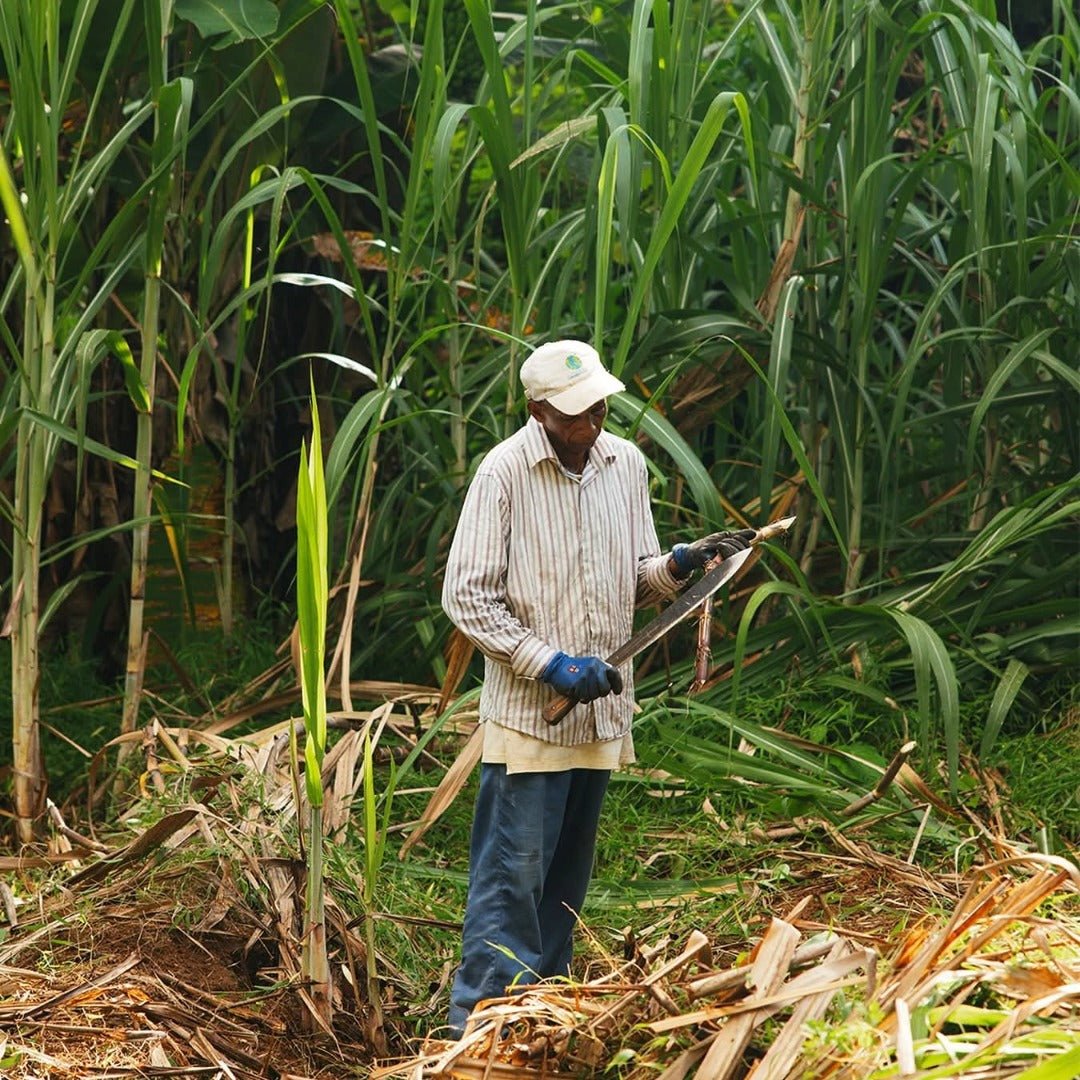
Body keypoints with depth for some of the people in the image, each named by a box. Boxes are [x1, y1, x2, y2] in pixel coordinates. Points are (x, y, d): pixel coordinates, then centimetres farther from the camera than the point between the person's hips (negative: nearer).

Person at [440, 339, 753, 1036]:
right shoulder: (505, 472, -12)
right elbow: (467, 597, -12)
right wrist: (552, 665, -17)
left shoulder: (626, 464, 6)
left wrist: (680, 565, -9)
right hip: (527, 711, -6)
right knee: (514, 872, -6)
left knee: (569, 872, 14)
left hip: (601, 710, 6)